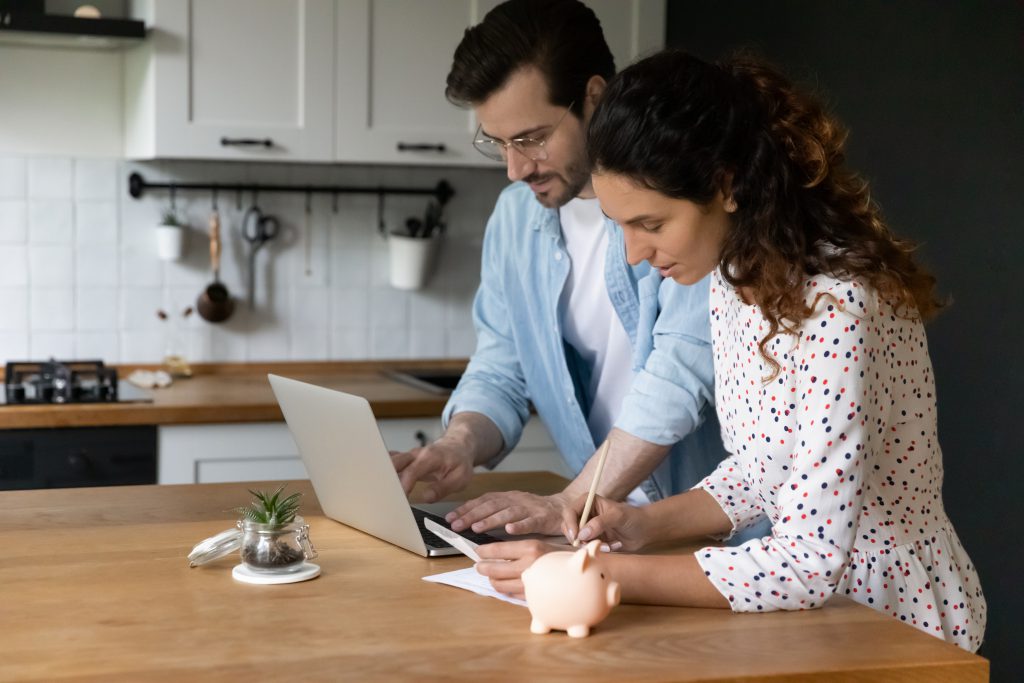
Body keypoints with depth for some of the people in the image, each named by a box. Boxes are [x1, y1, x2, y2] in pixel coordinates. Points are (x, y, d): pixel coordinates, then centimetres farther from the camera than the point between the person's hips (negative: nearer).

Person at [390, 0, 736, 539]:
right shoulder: (516, 213, 6)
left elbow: (684, 366, -21)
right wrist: (460, 445, -9)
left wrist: (570, 504, -23)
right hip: (616, 518, 5)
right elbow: (499, 368, 11)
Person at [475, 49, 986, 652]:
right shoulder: (737, 280, 0)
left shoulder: (835, 309, -26)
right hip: (816, 603, 7)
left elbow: (809, 564, -28)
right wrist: (647, 524, -4)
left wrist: (600, 574, -27)